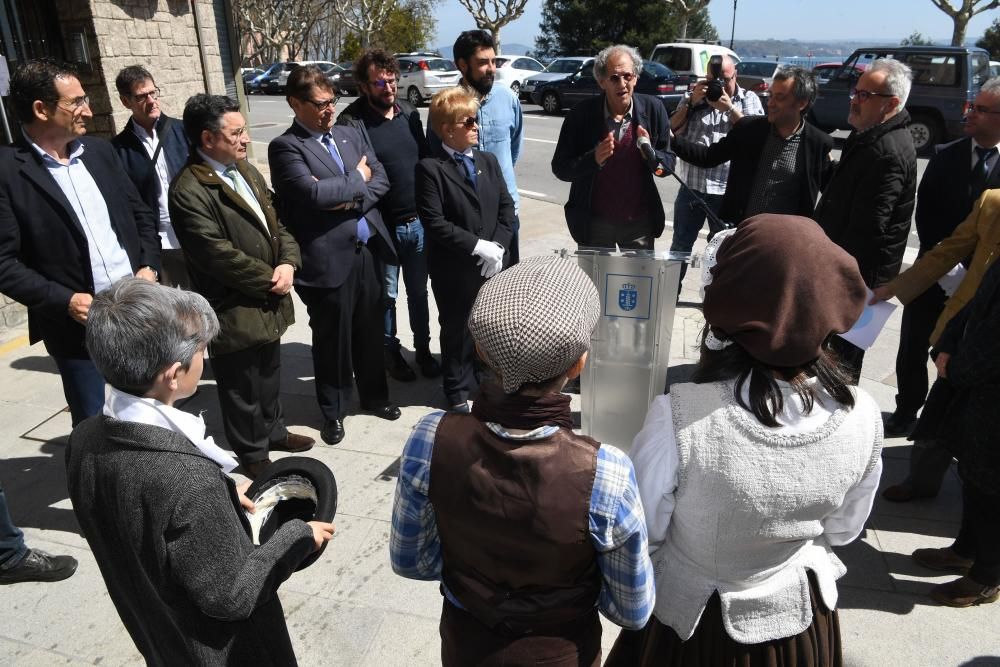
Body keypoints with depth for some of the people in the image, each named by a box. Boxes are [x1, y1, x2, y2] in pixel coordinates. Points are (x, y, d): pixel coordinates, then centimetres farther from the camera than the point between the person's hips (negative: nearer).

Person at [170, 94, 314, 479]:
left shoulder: (245, 170, 8)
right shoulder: (188, 190, -19)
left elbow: (275, 222, 11)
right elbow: (219, 255, -22)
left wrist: (287, 262, -7)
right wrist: (270, 280, -13)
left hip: (269, 303, 8)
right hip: (234, 312, -8)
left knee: (269, 375, 24)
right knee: (243, 389, 10)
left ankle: (273, 431, 45)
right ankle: (253, 455, 27)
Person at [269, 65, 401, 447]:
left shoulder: (351, 134, 12)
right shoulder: (285, 147, -8)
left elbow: (381, 180, 6)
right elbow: (314, 193, -22)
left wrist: (352, 199, -12)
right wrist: (357, 179, -6)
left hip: (367, 250, 6)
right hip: (328, 259, -5)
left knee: (370, 332, 18)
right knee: (332, 339, 9)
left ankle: (374, 396, 38)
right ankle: (333, 411, 29)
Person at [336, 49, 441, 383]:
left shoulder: (409, 112, 5)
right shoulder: (351, 122, -11)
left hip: (419, 222, 4)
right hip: (383, 227, -4)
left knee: (419, 291, 15)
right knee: (386, 295, 11)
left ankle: (423, 349, 32)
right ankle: (390, 352, 30)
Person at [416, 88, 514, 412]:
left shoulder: (488, 161, 10)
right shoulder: (430, 168, -10)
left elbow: (506, 206, 7)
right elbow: (435, 223, -18)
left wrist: (497, 246, -8)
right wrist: (477, 246, -20)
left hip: (493, 264, 5)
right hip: (454, 269, -5)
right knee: (457, 331, 9)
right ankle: (458, 391, 27)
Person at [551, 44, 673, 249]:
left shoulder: (653, 109, -5)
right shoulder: (581, 114, -10)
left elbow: (669, 163, 1)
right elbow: (559, 168, -7)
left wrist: (650, 152, -20)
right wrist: (594, 159, -24)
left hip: (640, 219, 2)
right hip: (594, 222, -1)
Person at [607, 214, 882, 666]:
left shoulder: (678, 419, -35)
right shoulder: (862, 419, -22)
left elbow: (642, 536, -18)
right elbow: (843, 529, -3)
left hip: (690, 621, -3)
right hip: (804, 619, 4)